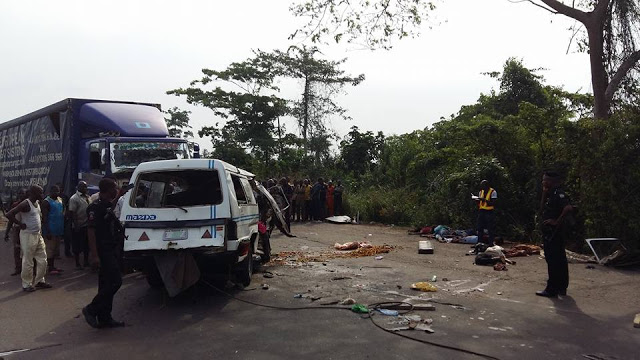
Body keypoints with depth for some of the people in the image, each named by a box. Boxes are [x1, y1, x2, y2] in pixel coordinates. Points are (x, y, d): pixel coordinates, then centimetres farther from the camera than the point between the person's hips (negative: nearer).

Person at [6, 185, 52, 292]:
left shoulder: (38, 203, 9)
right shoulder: (25, 204, -17)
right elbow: (9, 215, -24)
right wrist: (21, 224, -17)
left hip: (38, 235, 8)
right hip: (28, 236, -8)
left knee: (42, 260, 11)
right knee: (28, 262, 1)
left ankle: (39, 281, 24)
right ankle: (27, 284, 13)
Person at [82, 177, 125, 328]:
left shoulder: (108, 206, 13)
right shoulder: (95, 207, -15)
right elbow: (91, 230, -20)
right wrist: (94, 255, -24)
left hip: (111, 250, 10)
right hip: (103, 252, -10)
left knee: (106, 284, 12)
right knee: (115, 281, -11)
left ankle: (104, 318, 18)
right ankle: (91, 310, 0)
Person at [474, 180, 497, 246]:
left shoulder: (493, 192, -7)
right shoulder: (481, 192, 14)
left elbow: (493, 203, -15)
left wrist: (484, 200, -24)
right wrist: (476, 199, -1)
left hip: (489, 212, -6)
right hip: (481, 211, 7)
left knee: (490, 229, -3)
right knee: (480, 228, 8)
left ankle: (490, 243, 1)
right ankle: (480, 243, 15)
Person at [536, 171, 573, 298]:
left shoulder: (558, 193, -16)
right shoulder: (552, 194, 14)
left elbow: (569, 208, -30)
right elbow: (543, 208, 18)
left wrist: (557, 222, -23)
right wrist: (544, 193, 10)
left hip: (553, 233, -10)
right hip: (551, 232, 10)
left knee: (553, 260, -6)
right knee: (560, 259, 15)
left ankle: (552, 289, -1)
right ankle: (561, 287, 25)